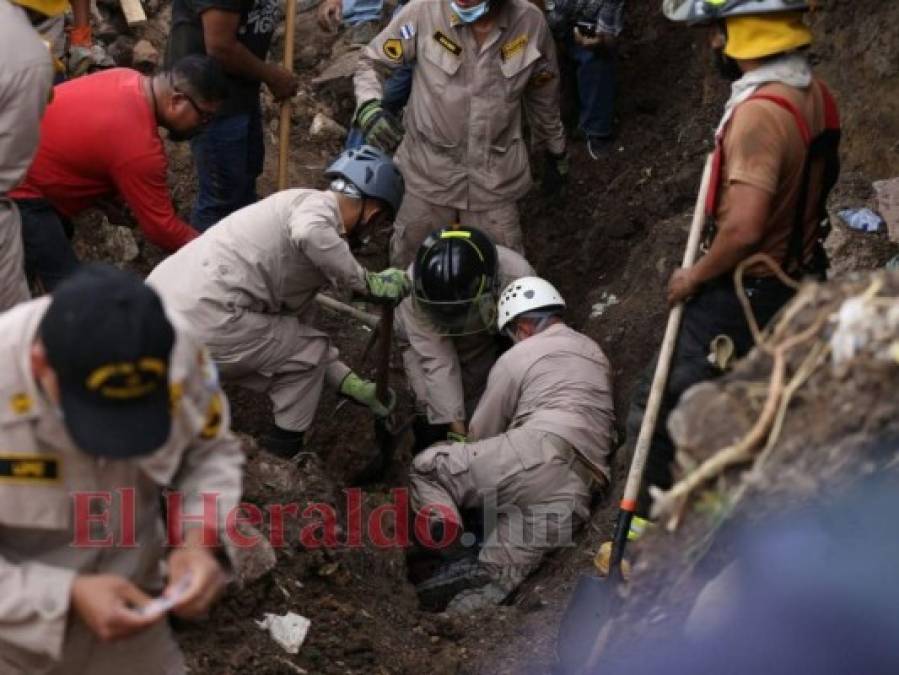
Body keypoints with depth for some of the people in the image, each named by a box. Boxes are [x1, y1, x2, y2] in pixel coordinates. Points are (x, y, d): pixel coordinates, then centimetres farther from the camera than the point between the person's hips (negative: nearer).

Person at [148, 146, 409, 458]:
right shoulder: (318, 204, -5)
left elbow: (297, 334, 26)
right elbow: (308, 233, -32)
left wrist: (355, 386, 26)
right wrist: (369, 282, -19)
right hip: (201, 322, -9)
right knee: (311, 350, 11)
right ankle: (283, 455, 21)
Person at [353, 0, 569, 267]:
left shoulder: (530, 23, -12)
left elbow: (543, 95, 6)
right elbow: (372, 62, -4)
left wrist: (556, 154, 17)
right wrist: (369, 107, -25)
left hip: (495, 177, 1)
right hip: (430, 171, 0)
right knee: (407, 265, 16)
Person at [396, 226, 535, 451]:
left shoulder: (517, 277, -37)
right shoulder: (415, 287, -37)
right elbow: (438, 362, -35)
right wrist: (456, 429, -36)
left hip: (487, 339, 1)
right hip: (424, 342, 0)